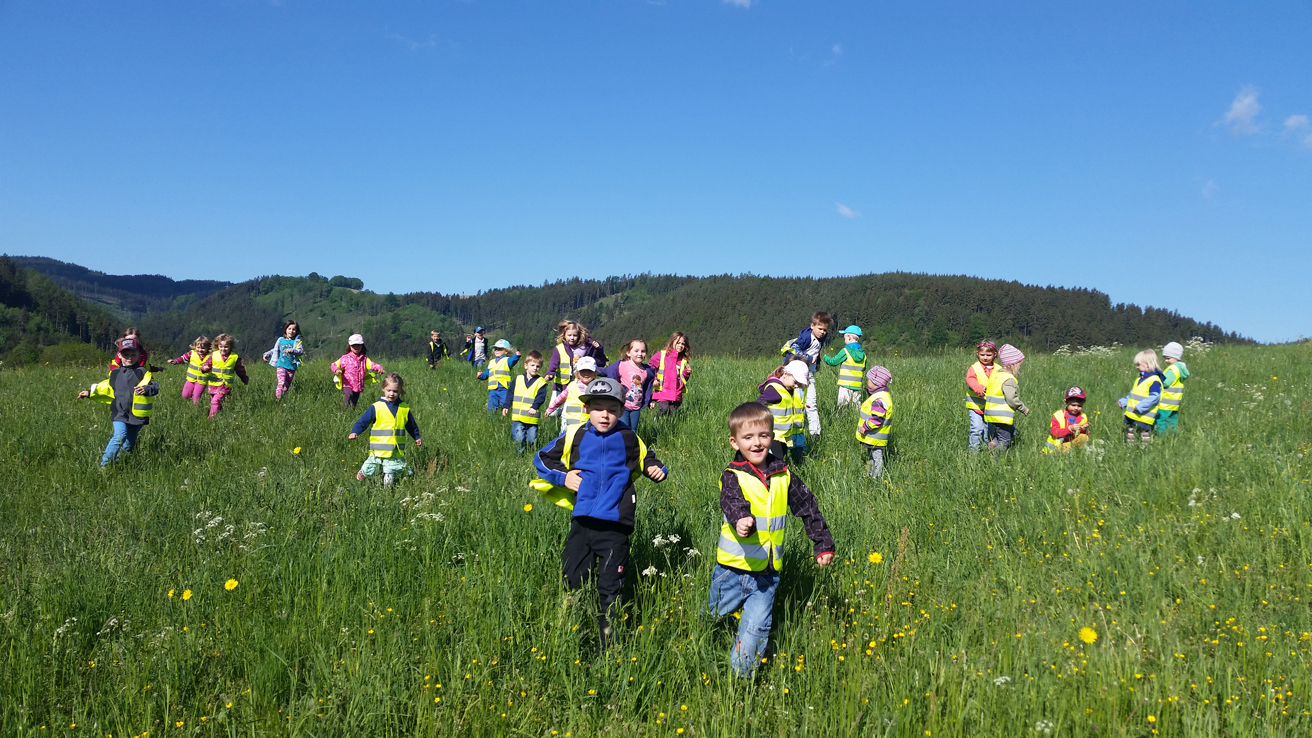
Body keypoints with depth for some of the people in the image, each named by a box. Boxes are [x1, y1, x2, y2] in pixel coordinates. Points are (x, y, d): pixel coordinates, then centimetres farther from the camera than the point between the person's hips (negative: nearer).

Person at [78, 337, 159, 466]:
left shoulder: (143, 373, -4)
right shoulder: (115, 373, 7)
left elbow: (154, 387, -16)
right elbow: (106, 388, 24)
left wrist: (146, 389, -37)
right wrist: (90, 393, 23)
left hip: (136, 414, -1)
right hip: (119, 413, 1)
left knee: (128, 443, 10)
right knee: (120, 436, -19)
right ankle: (105, 463, -14)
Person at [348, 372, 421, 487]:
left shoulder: (405, 409, 7)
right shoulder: (376, 407, -4)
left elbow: (412, 426, 21)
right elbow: (362, 422, -6)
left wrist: (417, 438, 20)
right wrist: (354, 432, -20)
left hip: (397, 453, 2)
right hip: (378, 451, -2)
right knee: (368, 472, 6)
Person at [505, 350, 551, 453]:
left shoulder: (541, 382, 1)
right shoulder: (518, 379, 8)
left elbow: (541, 397, -8)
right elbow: (510, 394, 13)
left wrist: (535, 407, -23)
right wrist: (506, 406, 5)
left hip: (532, 418, -1)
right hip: (517, 417, 1)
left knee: (532, 440, 5)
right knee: (518, 439, -2)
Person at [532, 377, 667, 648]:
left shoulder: (630, 439, 2)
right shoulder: (575, 436, 1)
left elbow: (647, 459, 21)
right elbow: (542, 458, 11)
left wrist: (656, 469, 0)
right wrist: (562, 476, -2)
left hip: (615, 526, -1)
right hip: (582, 523, 1)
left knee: (610, 588, 7)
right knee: (571, 581, 10)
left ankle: (607, 642, 20)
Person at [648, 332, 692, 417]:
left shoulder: (683, 360, 14)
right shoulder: (662, 354, 2)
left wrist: (687, 372, 0)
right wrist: (653, 380, -9)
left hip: (676, 393, 4)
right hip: (662, 390, -4)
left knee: (673, 412, 1)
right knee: (663, 408, -20)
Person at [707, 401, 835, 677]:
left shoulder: (783, 476, 3)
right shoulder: (733, 477, -9)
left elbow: (808, 507, 13)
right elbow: (733, 502, -29)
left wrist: (823, 544, 12)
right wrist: (741, 520, -51)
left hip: (767, 574, 2)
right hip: (733, 570, -2)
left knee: (756, 628, -3)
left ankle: (740, 677, 15)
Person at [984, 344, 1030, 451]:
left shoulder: (996, 373, 11)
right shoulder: (1008, 379, -18)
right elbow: (1012, 399, -21)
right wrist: (1024, 409, -8)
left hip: (992, 413, 9)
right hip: (1001, 417, -9)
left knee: (1012, 433, 18)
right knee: (1004, 441, 0)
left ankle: (993, 444, 4)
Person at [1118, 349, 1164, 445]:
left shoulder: (1154, 381, -14)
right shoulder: (1140, 379, 17)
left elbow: (1154, 397, -22)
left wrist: (1140, 407, -26)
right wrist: (1123, 402, 16)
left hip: (1143, 416, -10)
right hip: (1131, 415, 10)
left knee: (1144, 433, -6)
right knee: (1129, 431, 15)